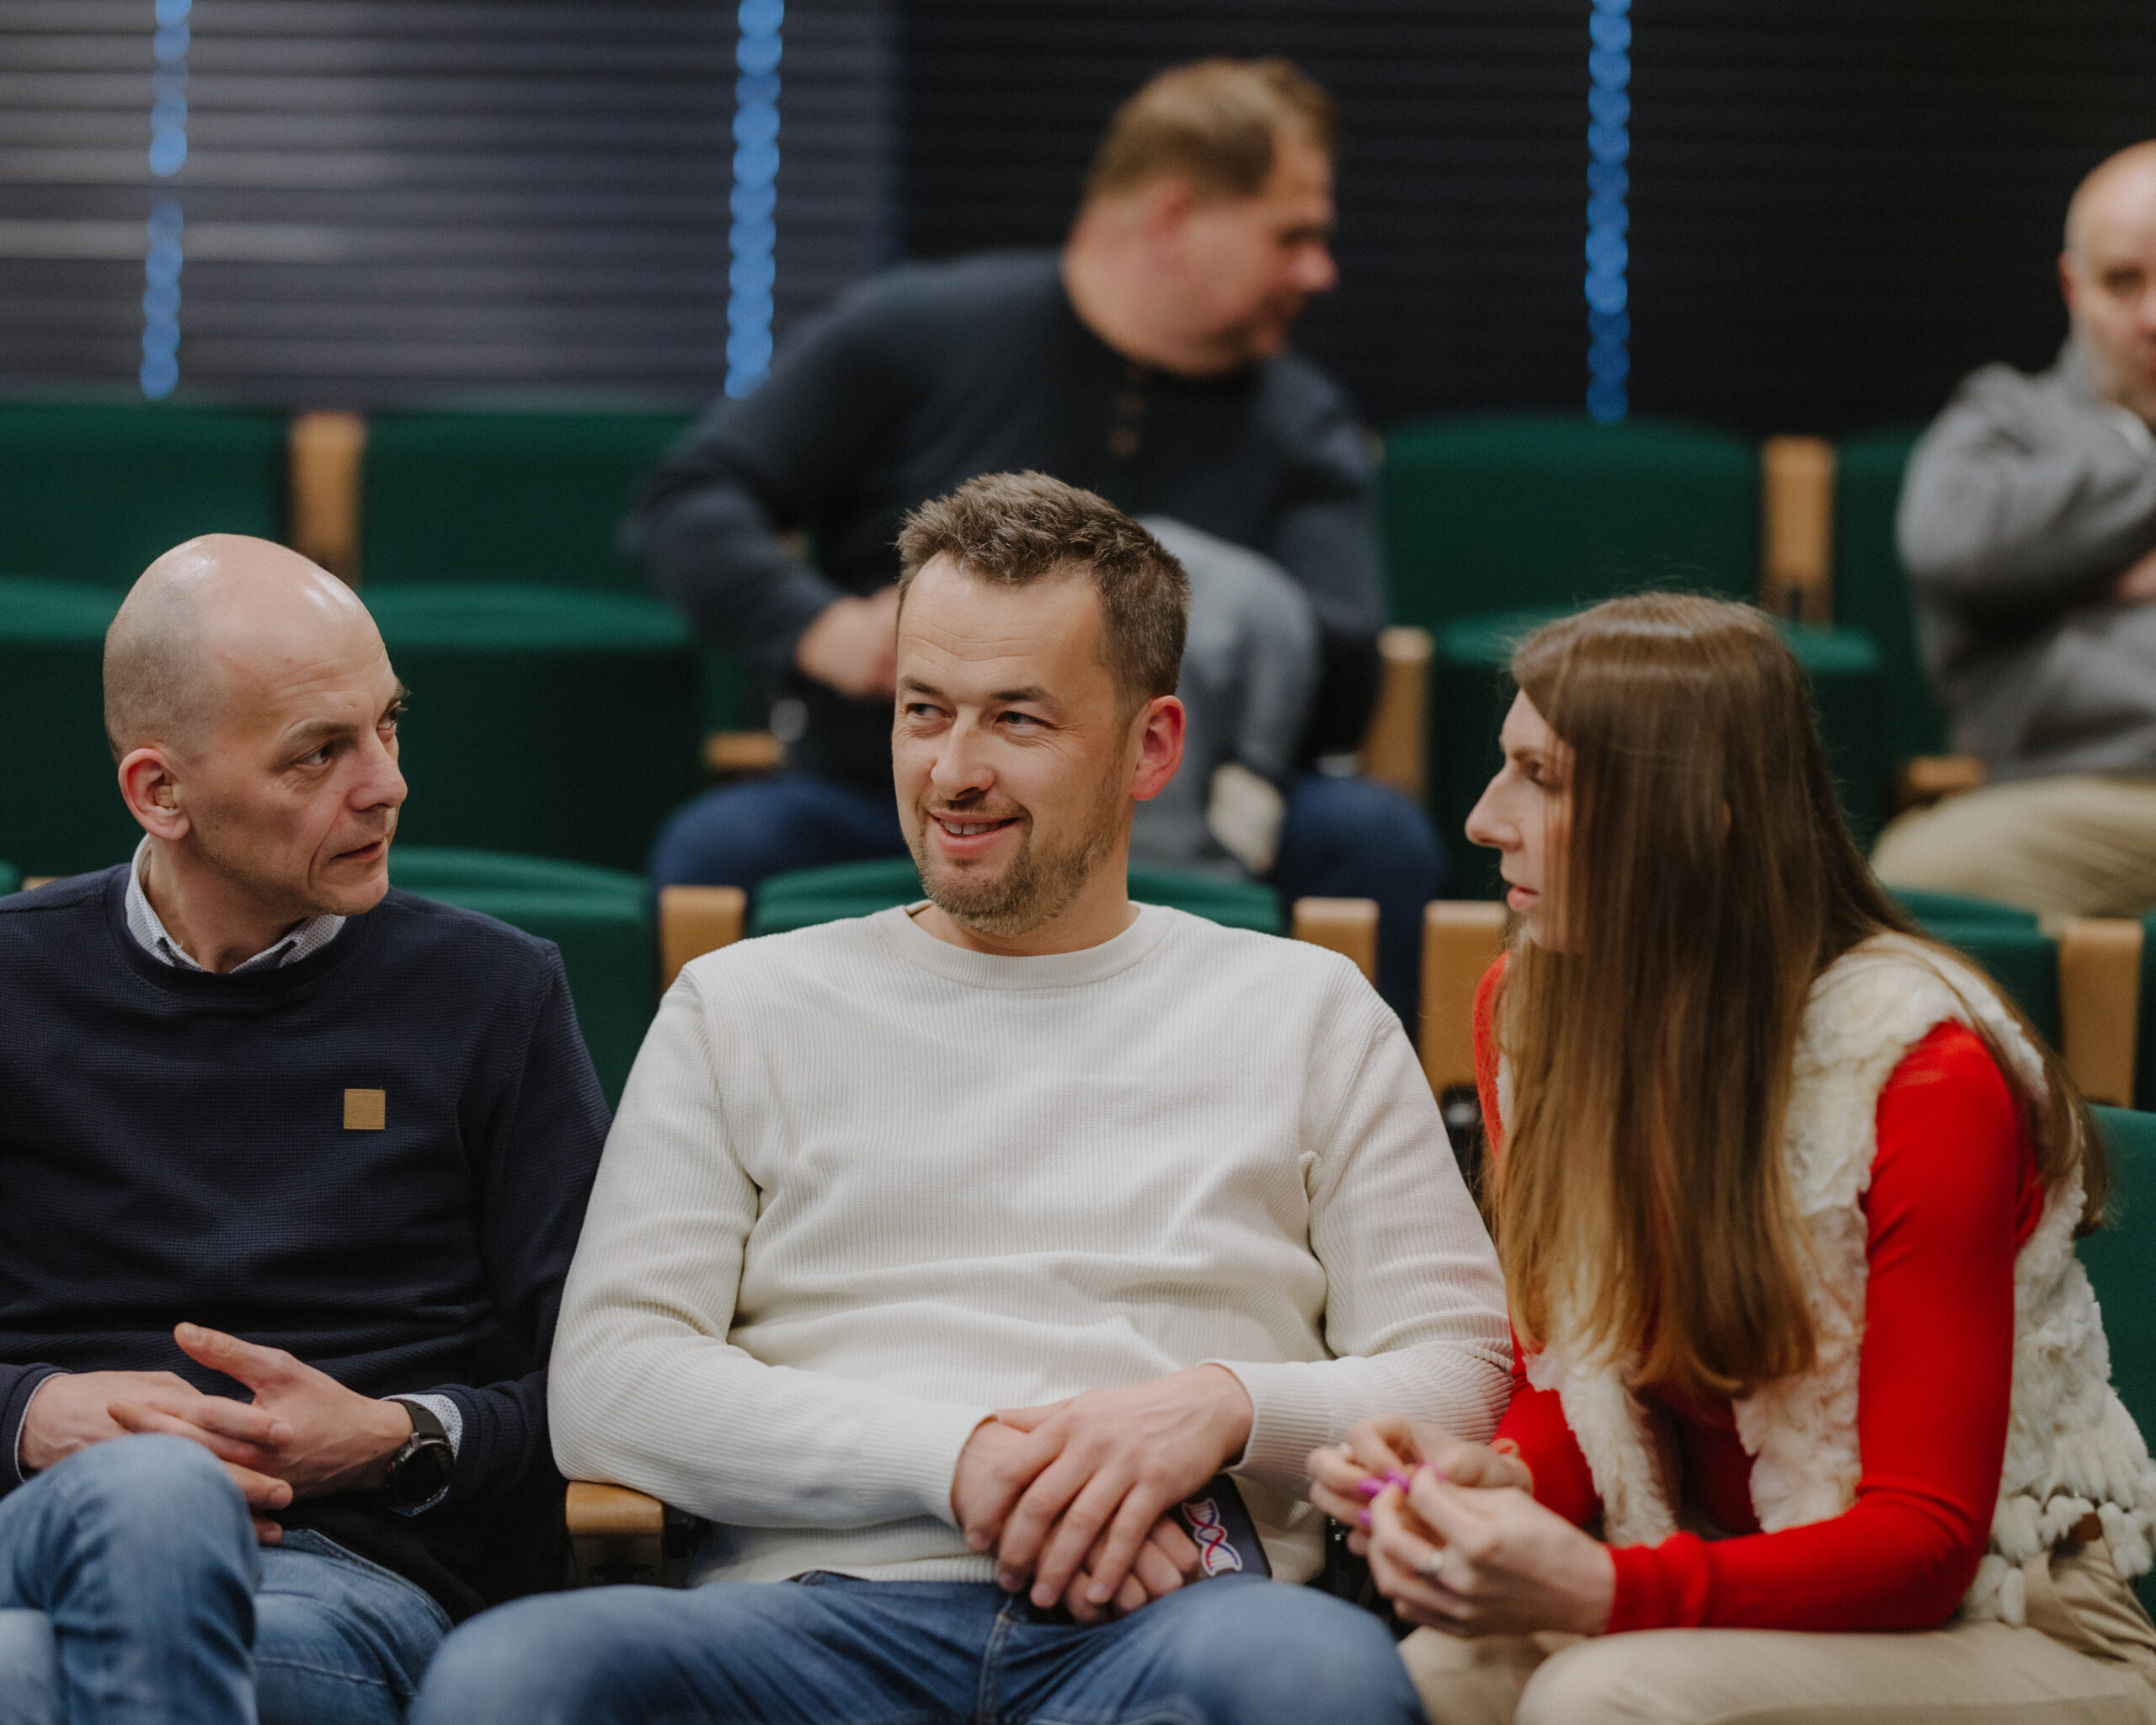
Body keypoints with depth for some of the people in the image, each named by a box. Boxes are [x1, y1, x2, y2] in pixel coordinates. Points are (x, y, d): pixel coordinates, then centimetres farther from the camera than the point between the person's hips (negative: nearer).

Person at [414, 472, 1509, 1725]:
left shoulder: (1304, 1014, 21)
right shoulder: (745, 1009, 20)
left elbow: (1461, 1376, 14)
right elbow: (606, 1386, 8)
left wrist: (1226, 1408, -7)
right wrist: (957, 1457, -6)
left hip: (1169, 1620, 0)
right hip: (827, 1608, 0)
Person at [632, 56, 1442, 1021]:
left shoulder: (1303, 428, 11)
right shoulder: (916, 332, 4)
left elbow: (1342, 692, -1)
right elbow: (688, 506, 2)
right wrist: (823, 630, -17)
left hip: (1164, 827, 2)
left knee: (1377, 838, -25)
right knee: (714, 850, -31)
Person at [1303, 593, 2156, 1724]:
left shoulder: (1924, 1074, -19)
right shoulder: (1528, 1007, 1)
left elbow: (1925, 1541, -20)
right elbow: (1568, 1379, 7)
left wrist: (1600, 1591, -35)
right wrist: (1500, 1479, -18)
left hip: (2005, 1623, -5)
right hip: (1720, 1597, 5)